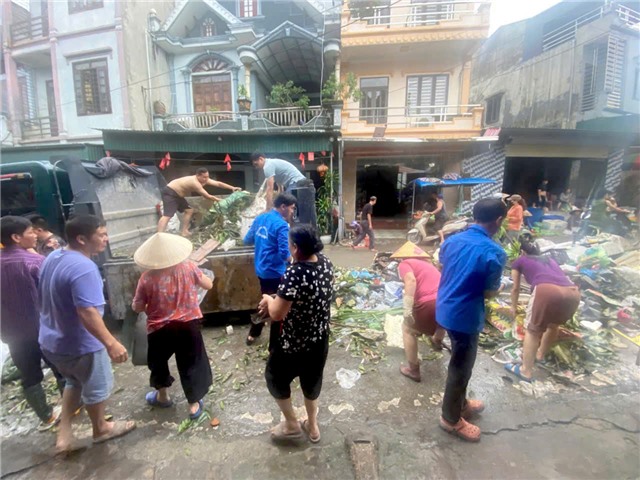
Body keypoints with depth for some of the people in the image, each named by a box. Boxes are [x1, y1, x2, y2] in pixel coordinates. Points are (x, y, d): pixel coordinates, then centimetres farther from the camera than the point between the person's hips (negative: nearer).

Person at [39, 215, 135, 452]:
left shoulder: (53, 257, 1)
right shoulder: (83, 268, -30)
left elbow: (44, 299, 14)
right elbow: (87, 312, -36)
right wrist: (111, 343, -35)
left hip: (50, 341, 9)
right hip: (79, 345, -9)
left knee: (74, 382, 31)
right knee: (97, 387, 17)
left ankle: (63, 432, 35)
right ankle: (101, 429, 39)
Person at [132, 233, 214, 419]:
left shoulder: (147, 278, -13)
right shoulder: (188, 267, -12)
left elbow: (137, 307, -3)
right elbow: (208, 285, 0)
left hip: (159, 329, 0)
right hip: (188, 324, 0)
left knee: (158, 361, 28)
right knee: (191, 363, 14)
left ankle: (162, 396, 47)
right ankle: (194, 405, 24)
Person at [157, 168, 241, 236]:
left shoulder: (204, 180, -2)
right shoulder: (195, 183, -29)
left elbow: (218, 184, 0)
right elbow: (207, 196, -25)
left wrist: (232, 188, -7)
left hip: (177, 194, 10)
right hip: (170, 192, -10)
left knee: (189, 211, 12)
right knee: (167, 215, -21)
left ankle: (184, 231, 16)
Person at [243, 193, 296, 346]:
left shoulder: (260, 218, 4)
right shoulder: (281, 225, -19)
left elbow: (247, 241, 12)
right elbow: (284, 254, -24)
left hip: (261, 269, 8)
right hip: (275, 272, -8)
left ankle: (253, 334, 38)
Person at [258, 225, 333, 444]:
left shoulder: (294, 274, -31)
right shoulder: (326, 263, -7)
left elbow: (276, 314, -26)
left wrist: (269, 299, -6)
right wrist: (277, 300, 2)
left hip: (295, 342, -7)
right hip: (320, 338, 7)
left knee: (275, 377, 22)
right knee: (312, 379, 28)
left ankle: (292, 425, 37)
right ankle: (312, 426, 47)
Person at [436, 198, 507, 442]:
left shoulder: (452, 240, 0)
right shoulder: (494, 252, -21)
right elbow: (489, 293, -14)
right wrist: (495, 286, 6)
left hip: (445, 308, 8)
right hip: (465, 316, -8)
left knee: (461, 361, 27)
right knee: (461, 366, 11)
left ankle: (460, 402, 47)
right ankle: (451, 418, 31)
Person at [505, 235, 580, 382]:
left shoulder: (519, 262, 25)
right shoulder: (549, 260, 37)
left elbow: (515, 289, 36)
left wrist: (514, 307, 54)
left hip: (547, 291, -5)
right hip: (573, 294, 5)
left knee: (532, 330, 13)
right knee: (553, 325, 30)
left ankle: (526, 371, 20)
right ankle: (540, 355, 49)